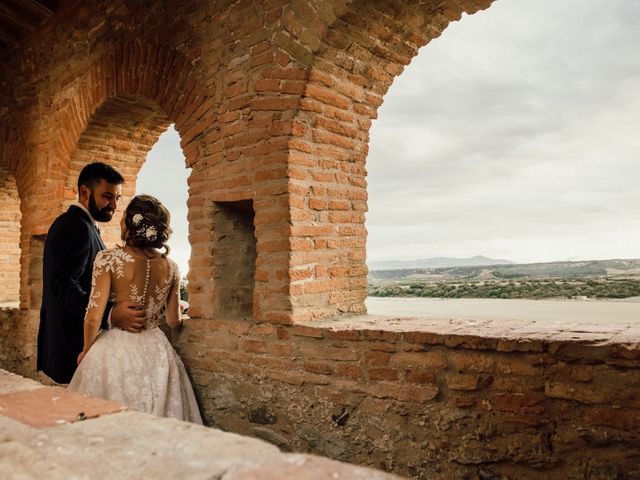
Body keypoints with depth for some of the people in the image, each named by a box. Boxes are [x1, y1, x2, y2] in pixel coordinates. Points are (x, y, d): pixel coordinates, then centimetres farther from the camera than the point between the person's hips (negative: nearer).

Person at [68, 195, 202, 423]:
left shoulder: (109, 259, -11)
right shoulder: (171, 267, 0)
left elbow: (94, 317, -14)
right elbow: (174, 321, 8)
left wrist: (86, 350, 5)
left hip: (116, 352, -3)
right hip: (156, 352, 4)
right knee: (157, 421, 16)